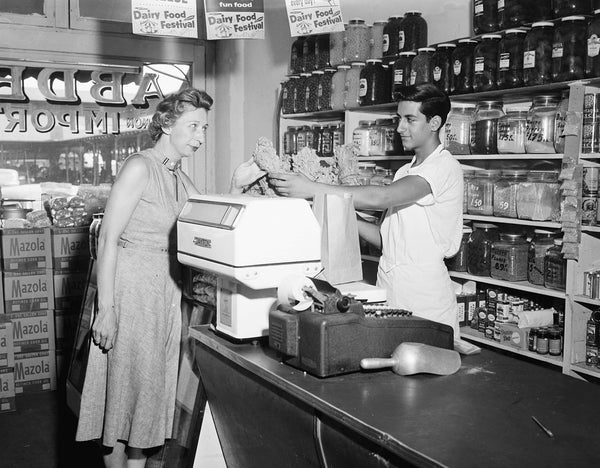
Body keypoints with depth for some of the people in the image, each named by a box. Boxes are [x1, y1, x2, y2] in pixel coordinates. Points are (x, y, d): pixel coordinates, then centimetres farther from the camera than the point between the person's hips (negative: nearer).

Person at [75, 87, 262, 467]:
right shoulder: (140, 168, -12)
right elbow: (108, 240, -16)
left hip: (168, 291, 8)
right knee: (127, 383, 1)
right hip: (132, 288, -8)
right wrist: (106, 309, -19)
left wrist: (237, 187, -1)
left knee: (153, 387, 12)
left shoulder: (182, 179, 12)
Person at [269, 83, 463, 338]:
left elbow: (381, 197, -24)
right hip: (389, 290, 7)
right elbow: (387, 238, 14)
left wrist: (312, 189, -27)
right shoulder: (405, 172, 18)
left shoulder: (445, 167, -10)